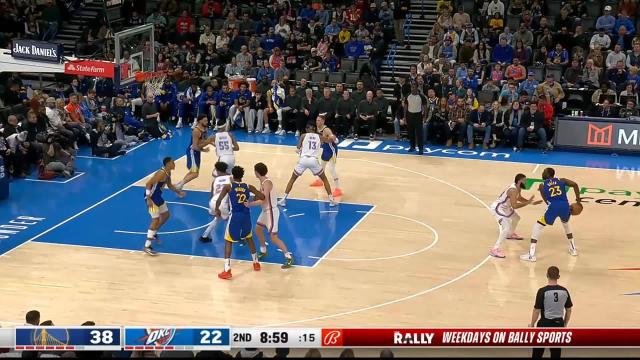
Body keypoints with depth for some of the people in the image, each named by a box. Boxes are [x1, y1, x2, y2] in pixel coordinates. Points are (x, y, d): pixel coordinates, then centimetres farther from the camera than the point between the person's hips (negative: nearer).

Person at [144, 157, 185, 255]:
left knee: (166, 215, 21)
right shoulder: (161, 173, -26)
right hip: (151, 196, -10)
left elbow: (169, 185, 22)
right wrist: (149, 199, -31)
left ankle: (153, 234, 38)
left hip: (157, 196, 10)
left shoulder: (168, 173, 5)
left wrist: (178, 191, 9)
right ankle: (147, 246, -9)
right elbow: (148, 184, -29)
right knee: (155, 220, -11)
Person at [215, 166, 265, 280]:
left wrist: (217, 210, 10)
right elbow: (262, 197, 4)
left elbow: (219, 200, -10)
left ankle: (227, 271, -3)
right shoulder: (248, 187, 5)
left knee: (228, 242, 7)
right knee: (249, 238, 28)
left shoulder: (228, 187, -2)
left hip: (235, 216, -3)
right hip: (246, 216, 3)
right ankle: (256, 263, 38)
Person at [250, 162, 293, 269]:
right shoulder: (262, 181, 4)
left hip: (271, 211, -10)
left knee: (273, 237, -9)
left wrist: (250, 204, -33)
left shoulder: (267, 183, -25)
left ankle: (289, 257, -5)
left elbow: (264, 200, -32)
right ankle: (263, 251, 39)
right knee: (258, 229, 23)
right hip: (265, 210, 10)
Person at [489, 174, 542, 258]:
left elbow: (518, 198, 19)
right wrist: (528, 203, -34)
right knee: (507, 227, -24)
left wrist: (530, 201, 10)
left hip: (504, 206, 10)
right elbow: (514, 205, -38)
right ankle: (495, 249, -25)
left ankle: (510, 234, 58)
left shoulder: (517, 187, -1)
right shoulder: (513, 190, -30)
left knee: (516, 218, 31)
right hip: (497, 208, -10)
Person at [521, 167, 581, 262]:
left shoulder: (542, 185, 17)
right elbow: (575, 184, 8)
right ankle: (573, 249, 39)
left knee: (537, 227, 12)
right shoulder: (561, 180, 21)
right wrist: (578, 200, 12)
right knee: (566, 224, 36)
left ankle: (531, 255, 3)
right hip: (565, 206, 3)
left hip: (553, 207, -3)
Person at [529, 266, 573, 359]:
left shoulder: (542, 291, -15)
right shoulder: (564, 291, -3)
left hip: (545, 323, -3)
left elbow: (537, 310, -12)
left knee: (538, 352, 12)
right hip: (558, 324, 3)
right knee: (556, 353, 12)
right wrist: (565, 325, 19)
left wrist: (532, 325, 2)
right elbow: (568, 310, 5)